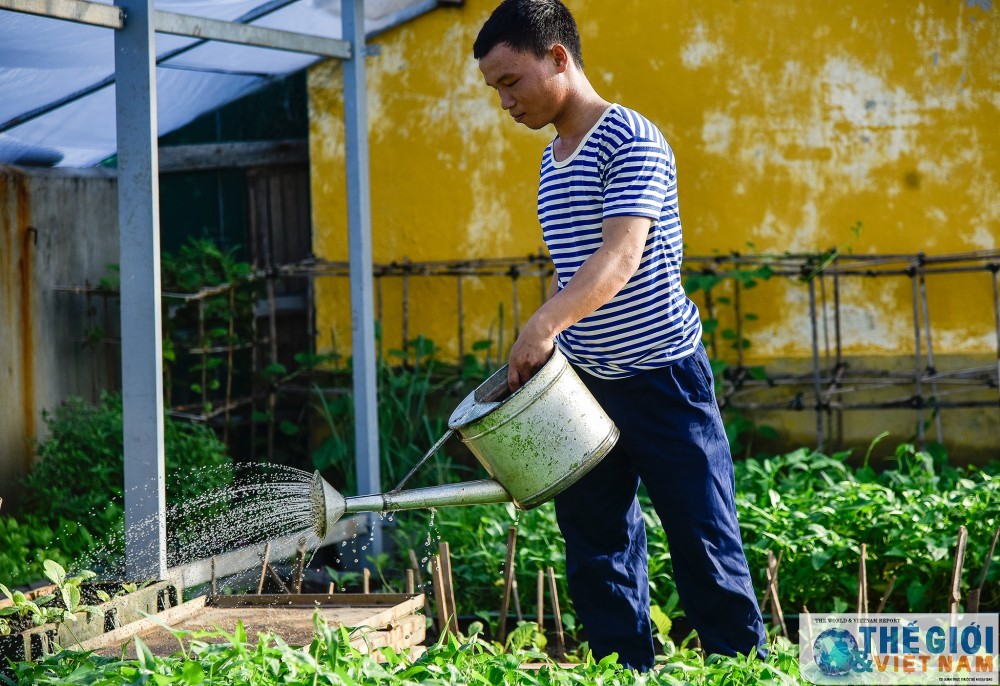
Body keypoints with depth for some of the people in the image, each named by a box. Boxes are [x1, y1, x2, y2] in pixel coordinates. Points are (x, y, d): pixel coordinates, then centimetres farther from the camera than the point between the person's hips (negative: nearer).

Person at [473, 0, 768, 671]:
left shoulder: (630, 139, -12)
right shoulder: (552, 158, 14)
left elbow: (622, 255, -26)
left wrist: (546, 323, -39)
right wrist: (534, 356, 11)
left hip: (662, 376, -8)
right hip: (582, 384, 8)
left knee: (705, 547, -3)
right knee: (598, 555, 7)